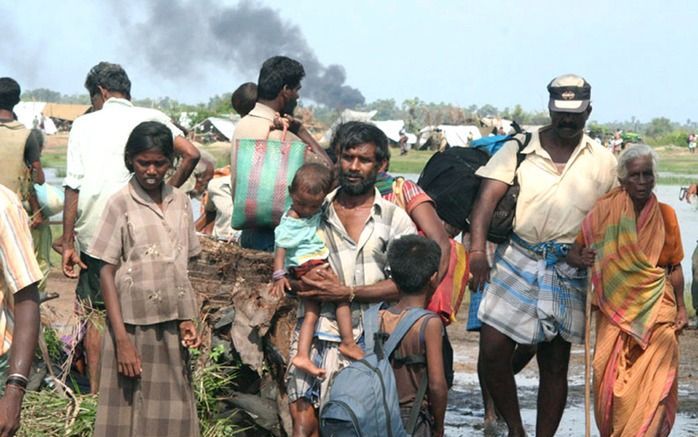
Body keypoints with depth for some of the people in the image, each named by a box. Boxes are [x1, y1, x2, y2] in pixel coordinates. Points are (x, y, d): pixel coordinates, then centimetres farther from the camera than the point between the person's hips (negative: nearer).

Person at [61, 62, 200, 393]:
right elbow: (191, 154, -10)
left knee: (95, 311, 10)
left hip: (92, 232, 0)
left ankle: (96, 391, 11)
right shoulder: (150, 118, 4)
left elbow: (73, 186, -3)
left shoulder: (85, 123, 3)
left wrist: (68, 243, -2)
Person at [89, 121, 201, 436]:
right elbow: (107, 273, -6)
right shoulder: (121, 204, -6)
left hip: (172, 327, 4)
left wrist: (187, 320, 1)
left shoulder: (181, 202, 7)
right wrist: (122, 339, -12)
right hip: (134, 327, -4)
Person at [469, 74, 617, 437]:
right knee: (492, 349, -7)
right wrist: (477, 249, -24)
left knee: (555, 363, 5)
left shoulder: (602, 162, 7)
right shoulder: (518, 149, 1)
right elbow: (487, 197, -9)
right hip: (518, 260, -1)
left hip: (568, 271, 1)